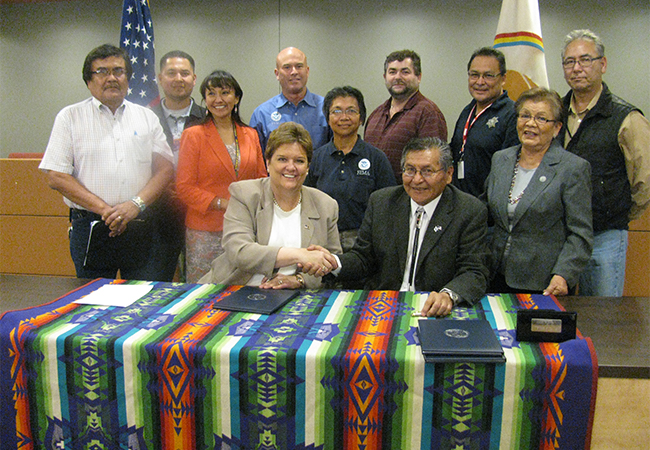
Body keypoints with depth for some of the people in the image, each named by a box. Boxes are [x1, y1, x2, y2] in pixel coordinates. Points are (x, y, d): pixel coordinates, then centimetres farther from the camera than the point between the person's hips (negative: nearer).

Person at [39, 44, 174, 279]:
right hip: (90, 228, -2)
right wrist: (104, 209, -11)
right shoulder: (70, 117, 5)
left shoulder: (147, 117, 13)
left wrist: (136, 204, -10)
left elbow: (165, 169, 7)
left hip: (139, 227, 2)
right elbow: (57, 177, -2)